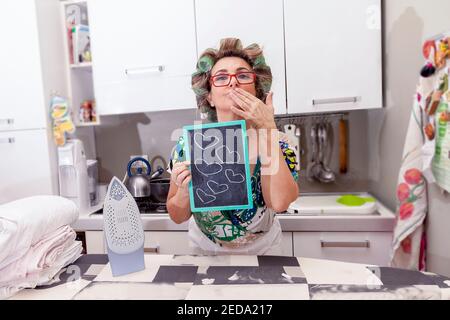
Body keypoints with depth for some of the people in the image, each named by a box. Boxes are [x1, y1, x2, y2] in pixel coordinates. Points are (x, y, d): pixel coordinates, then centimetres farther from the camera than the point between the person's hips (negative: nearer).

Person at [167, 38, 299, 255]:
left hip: (262, 249, 1)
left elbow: (279, 203, -35)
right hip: (205, 249, 0)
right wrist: (184, 190, -32)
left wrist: (267, 128, -35)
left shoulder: (276, 141, -18)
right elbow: (178, 216, -11)